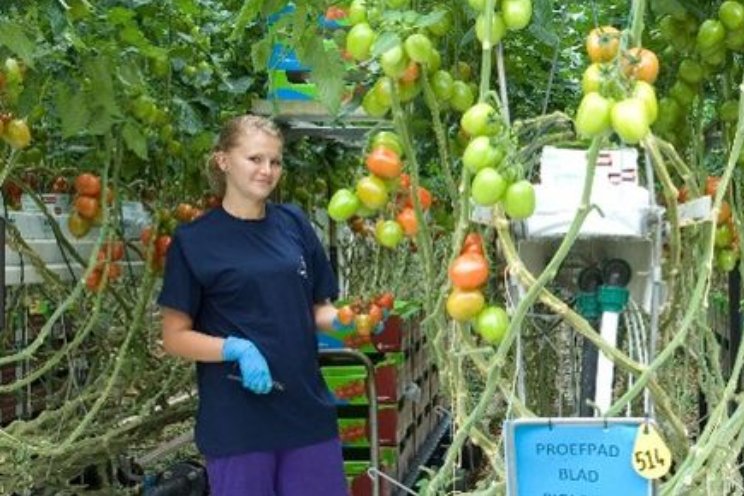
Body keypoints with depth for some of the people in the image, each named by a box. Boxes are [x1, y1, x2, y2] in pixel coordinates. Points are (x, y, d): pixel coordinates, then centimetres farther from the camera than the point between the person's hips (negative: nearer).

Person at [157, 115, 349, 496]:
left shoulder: (294, 225, 7)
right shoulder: (194, 240, -5)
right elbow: (175, 337, -4)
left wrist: (342, 321, -8)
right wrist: (236, 349, -20)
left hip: (308, 411, 4)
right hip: (237, 423, -4)